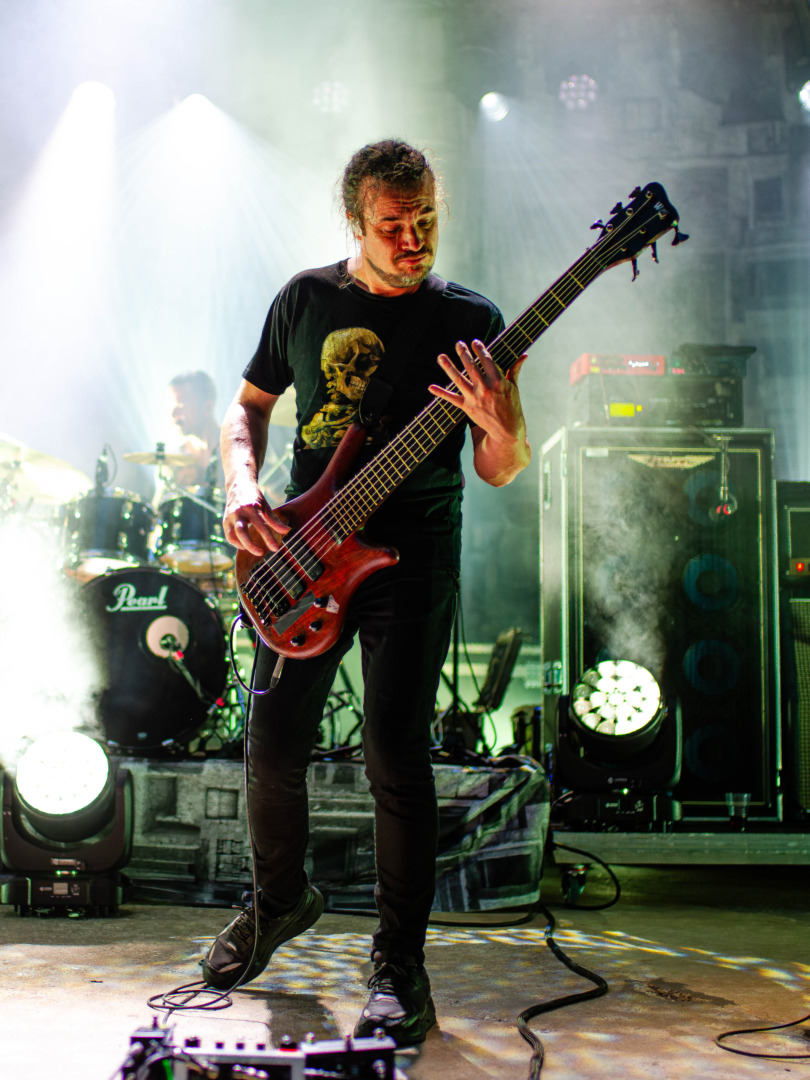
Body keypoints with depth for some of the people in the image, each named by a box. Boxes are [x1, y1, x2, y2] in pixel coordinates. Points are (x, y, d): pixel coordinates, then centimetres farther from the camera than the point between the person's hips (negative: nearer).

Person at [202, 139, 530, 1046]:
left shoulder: (469, 320, 0)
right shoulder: (307, 299, 7)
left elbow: (500, 471, -1)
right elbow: (249, 403, 16)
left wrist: (498, 423, -24)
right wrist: (241, 486, -4)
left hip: (415, 561, -2)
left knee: (395, 757, -8)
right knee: (274, 745, 6)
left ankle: (400, 965, 6)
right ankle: (280, 899, 34)